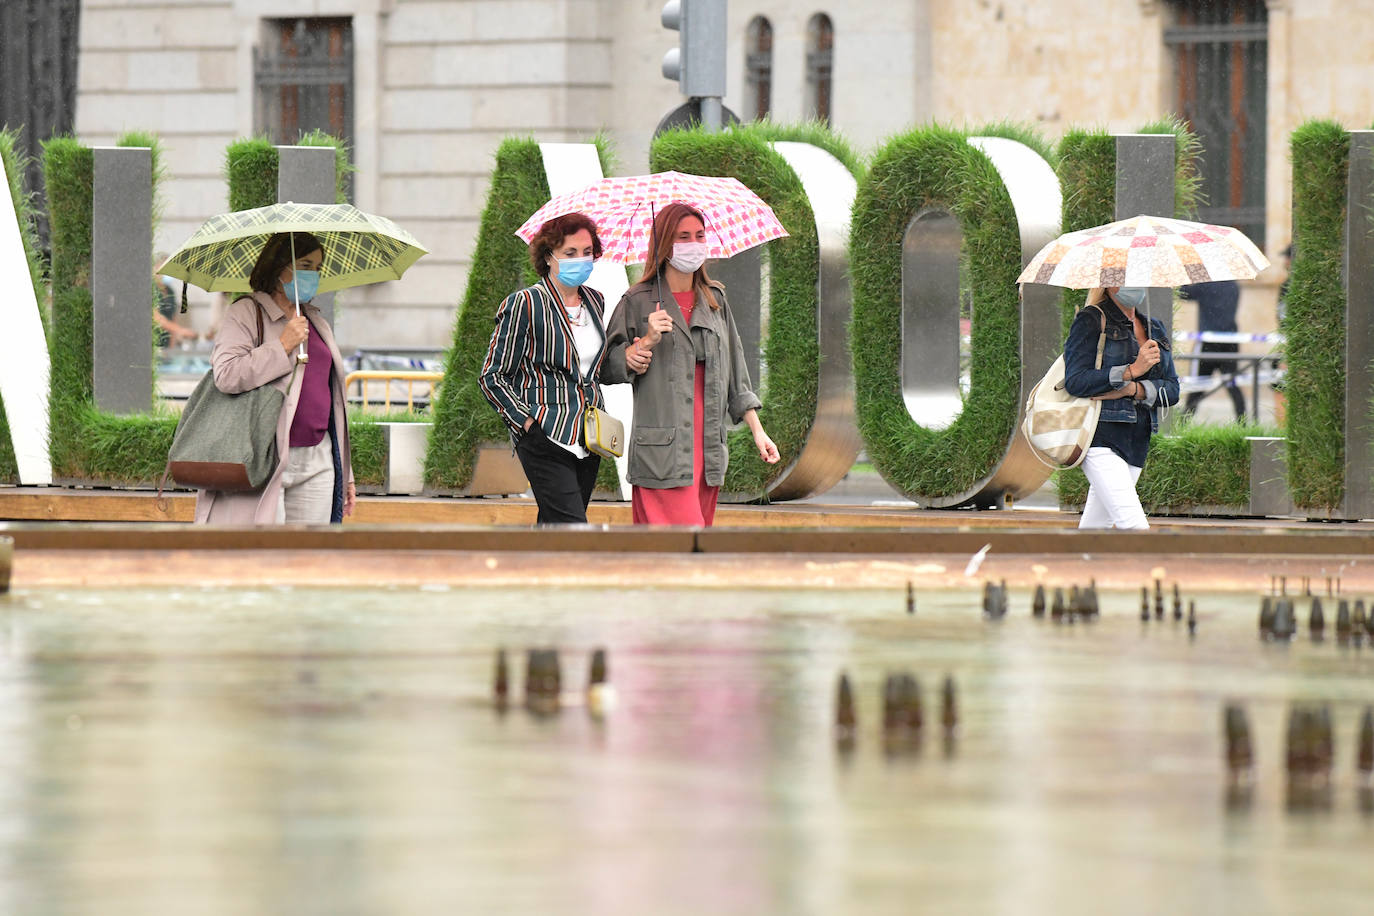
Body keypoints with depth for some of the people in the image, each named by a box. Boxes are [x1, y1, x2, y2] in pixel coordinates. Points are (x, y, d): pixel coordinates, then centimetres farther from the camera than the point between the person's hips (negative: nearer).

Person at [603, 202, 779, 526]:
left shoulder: (715, 300, 16)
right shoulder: (637, 302, 1)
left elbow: (736, 372, 19)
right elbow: (609, 370, 2)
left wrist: (757, 430, 12)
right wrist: (646, 342, -12)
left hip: (708, 447, 5)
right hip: (663, 449, -5)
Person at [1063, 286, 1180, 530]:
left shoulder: (1155, 329, 17)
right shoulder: (1090, 321, -3)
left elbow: (1172, 390, 9)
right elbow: (1075, 381, -13)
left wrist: (1133, 390, -11)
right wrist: (1132, 371, -18)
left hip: (1136, 443, 7)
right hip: (1100, 437, -7)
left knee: (1097, 524, 10)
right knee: (1133, 525, -20)